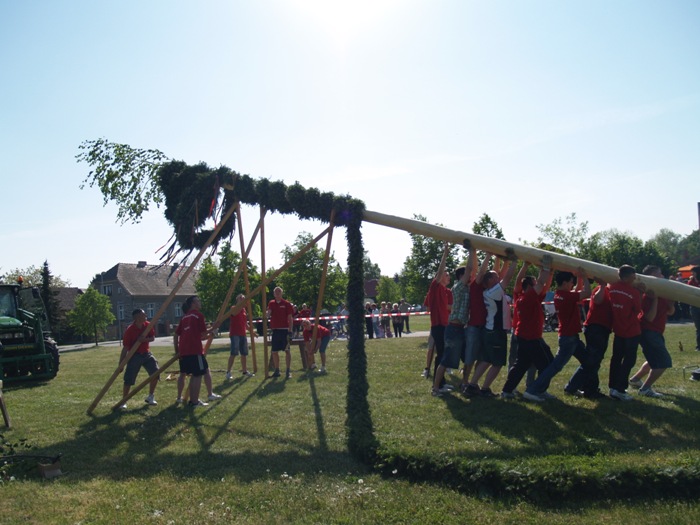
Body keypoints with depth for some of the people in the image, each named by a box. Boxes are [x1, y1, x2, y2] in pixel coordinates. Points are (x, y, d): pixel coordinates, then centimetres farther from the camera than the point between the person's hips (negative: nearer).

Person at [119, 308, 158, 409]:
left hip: (146, 353, 5)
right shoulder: (129, 330, -19)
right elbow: (125, 348, -17)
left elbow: (153, 338, 3)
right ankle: (123, 401, 9)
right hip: (135, 355, -5)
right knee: (129, 379, -6)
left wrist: (145, 339, -21)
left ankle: (151, 397, 13)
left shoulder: (148, 325, -5)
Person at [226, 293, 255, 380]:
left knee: (244, 353, 12)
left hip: (243, 334, 7)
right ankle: (228, 372, -7)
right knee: (234, 353, -12)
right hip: (235, 334, -7)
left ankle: (244, 371, 23)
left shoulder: (244, 310, 15)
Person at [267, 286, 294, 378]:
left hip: (284, 330, -4)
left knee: (287, 350, -4)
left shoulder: (286, 304, -1)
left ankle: (288, 371, -1)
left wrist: (290, 331, -10)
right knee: (274, 351, 7)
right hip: (275, 330, 4)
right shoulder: (271, 304, 11)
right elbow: (268, 316, 9)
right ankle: (277, 370, 17)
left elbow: (290, 318, -3)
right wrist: (268, 312, -14)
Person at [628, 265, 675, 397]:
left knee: (655, 360, 25)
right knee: (664, 362, -12)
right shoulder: (648, 295, -19)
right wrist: (655, 298, -29)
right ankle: (645, 389, -4)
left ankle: (635, 379, 39)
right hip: (648, 332, -10)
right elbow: (650, 317, -26)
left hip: (655, 332, 10)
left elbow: (670, 311, 12)